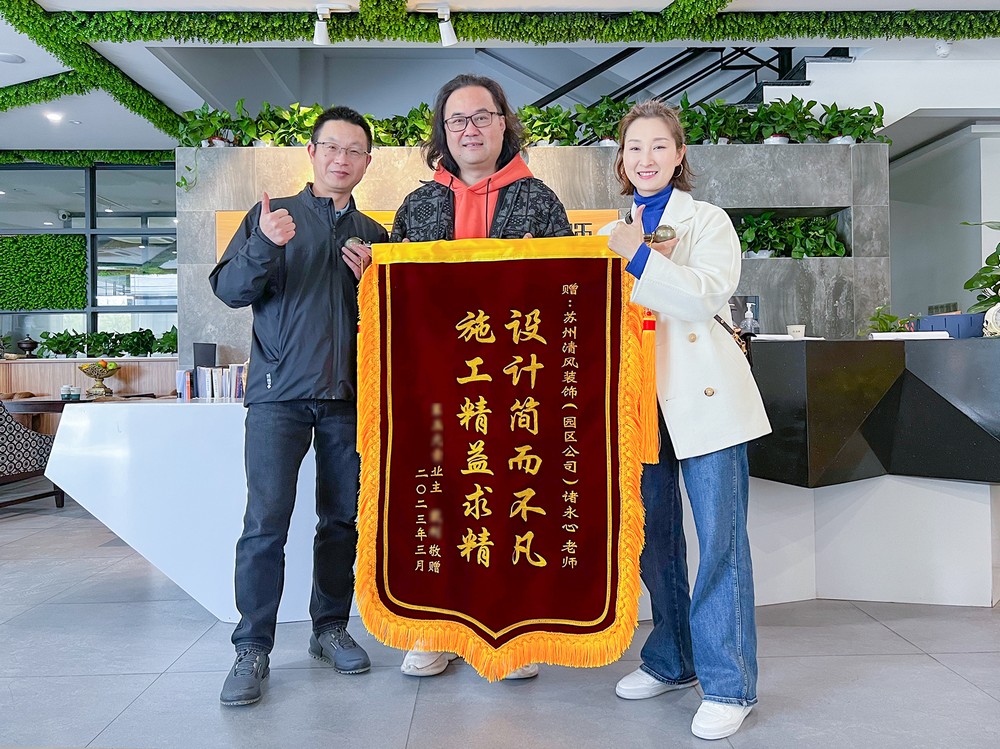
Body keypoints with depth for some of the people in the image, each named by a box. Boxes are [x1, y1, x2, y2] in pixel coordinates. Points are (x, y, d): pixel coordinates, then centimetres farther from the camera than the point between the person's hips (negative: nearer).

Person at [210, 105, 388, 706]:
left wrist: (372, 278, -3)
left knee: (344, 518, 7)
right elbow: (229, 289, -2)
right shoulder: (273, 216, 7)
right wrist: (265, 246, -19)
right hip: (280, 391, -3)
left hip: (349, 396, 3)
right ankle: (253, 650, 3)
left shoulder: (373, 234, 16)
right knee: (266, 521, -8)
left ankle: (331, 628, 22)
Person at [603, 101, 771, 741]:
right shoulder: (612, 234, 15)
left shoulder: (708, 221, 2)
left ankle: (729, 684, 7)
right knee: (654, 537, 12)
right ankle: (673, 660, 29)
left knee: (720, 539, -4)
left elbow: (708, 296, -15)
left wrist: (641, 257, -20)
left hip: (704, 394, -5)